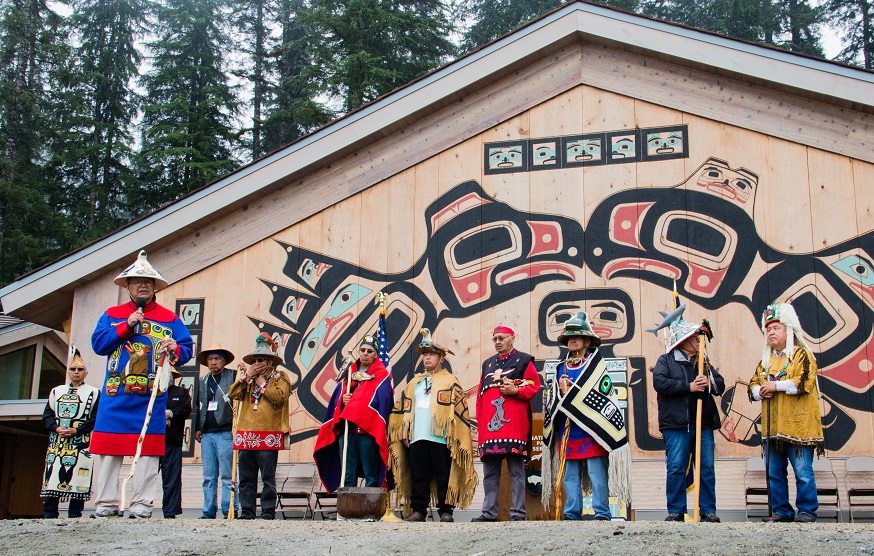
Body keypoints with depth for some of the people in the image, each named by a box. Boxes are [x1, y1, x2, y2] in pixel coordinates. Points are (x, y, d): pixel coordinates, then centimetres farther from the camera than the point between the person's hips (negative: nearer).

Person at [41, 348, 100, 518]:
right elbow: (47, 414, 12)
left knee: (77, 477, -6)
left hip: (81, 442, -3)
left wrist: (76, 430, -13)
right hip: (56, 441, 4)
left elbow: (95, 418, -2)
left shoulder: (93, 393, 7)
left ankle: (74, 515, -3)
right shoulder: (56, 391, 19)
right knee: (52, 475, -1)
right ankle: (49, 514, 3)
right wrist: (56, 428, -7)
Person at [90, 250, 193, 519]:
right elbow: (98, 343, 2)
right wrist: (126, 326, -7)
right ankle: (106, 503, 7)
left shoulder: (170, 318, 11)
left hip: (151, 396, -1)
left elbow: (186, 350, 4)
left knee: (148, 451, -3)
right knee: (109, 449, 1)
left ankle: (142, 504, 1)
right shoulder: (112, 314, 14)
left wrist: (175, 349, -18)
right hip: (115, 396, 1)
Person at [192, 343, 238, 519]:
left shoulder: (233, 376, 2)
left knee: (228, 476, -4)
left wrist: (236, 426, -13)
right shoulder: (201, 381, 19)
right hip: (206, 434, 5)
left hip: (226, 433, -5)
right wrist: (197, 428, 15)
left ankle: (230, 512, -1)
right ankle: (208, 513, 11)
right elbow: (198, 407, 23)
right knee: (209, 477, 7)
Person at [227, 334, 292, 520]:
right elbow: (233, 393, 8)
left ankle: (268, 512, 1)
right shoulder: (248, 379, 23)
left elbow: (279, 396, -14)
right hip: (246, 436, 6)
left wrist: (263, 383, -3)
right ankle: (246, 513, 12)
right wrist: (247, 376, 1)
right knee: (246, 478, 7)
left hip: (268, 437, -6)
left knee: (268, 478, -3)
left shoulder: (280, 377, 6)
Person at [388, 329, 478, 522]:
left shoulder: (450, 381, 8)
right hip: (416, 437, 4)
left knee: (444, 475, -4)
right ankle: (418, 510, 8)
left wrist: (454, 434, -8)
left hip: (440, 437, -4)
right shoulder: (414, 382, 22)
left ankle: (445, 510, 2)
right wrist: (404, 431, 9)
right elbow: (403, 408, 20)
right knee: (418, 475, 3)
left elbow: (459, 409, 1)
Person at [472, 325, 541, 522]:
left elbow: (534, 386, 1)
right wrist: (479, 423, 13)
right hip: (489, 425, 5)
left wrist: (516, 391, -15)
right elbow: (480, 394, 20)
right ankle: (489, 512, 11)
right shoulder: (487, 364, 22)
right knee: (490, 472, 6)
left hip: (514, 424, -5)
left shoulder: (524, 361, 7)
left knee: (516, 470, -3)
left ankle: (518, 513, 1)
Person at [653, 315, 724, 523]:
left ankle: (708, 511, 11)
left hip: (704, 424, 4)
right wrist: (689, 386, -14)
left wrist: (710, 383, -9)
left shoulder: (704, 362, 22)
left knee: (707, 468, 2)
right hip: (676, 424, -4)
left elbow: (720, 384, 14)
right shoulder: (666, 360, 7)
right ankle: (676, 511, 4)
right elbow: (659, 382, -11)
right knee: (676, 468, -5)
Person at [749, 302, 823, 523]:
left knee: (803, 472, -4)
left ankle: (807, 511, 6)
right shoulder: (766, 360, 18)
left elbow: (803, 383, -17)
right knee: (774, 473, 8)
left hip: (797, 426, -7)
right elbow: (753, 385, 18)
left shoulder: (802, 355, -2)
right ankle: (782, 511, 17)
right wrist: (760, 391, -4)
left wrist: (776, 385, -14)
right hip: (772, 428, 7)